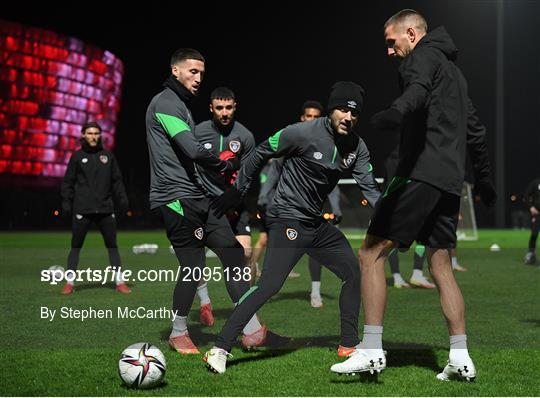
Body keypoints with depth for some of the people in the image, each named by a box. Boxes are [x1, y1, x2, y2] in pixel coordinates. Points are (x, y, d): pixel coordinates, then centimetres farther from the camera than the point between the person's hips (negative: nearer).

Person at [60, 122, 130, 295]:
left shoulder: (108, 156, 11)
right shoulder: (77, 156, 5)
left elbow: (117, 180, 13)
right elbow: (68, 182, 6)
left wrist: (122, 198, 3)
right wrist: (66, 202, -2)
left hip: (105, 209, 2)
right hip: (82, 209, -2)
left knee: (112, 245, 5)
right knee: (76, 246, 1)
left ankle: (119, 282, 9)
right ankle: (69, 282, 5)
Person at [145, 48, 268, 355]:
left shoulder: (181, 105, 22)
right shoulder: (165, 103, -11)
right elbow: (194, 151, -21)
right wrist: (227, 166, -6)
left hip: (198, 198, 10)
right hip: (176, 199, -10)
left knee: (233, 251, 4)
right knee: (194, 265, -8)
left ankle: (252, 329, 5)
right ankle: (178, 333, 12)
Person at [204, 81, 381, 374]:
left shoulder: (357, 147, 2)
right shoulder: (303, 133, -17)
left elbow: (369, 187, 0)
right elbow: (261, 153, -7)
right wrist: (236, 192, -1)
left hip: (316, 223, 8)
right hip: (287, 220, -8)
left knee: (354, 273, 11)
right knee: (269, 286, -19)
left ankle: (349, 344, 25)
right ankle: (219, 350, -15)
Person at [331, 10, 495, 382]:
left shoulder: (424, 55, 1)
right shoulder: (454, 70, 28)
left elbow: (418, 89, -24)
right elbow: (476, 130, 32)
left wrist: (395, 113, -38)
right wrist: (485, 180, 38)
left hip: (421, 171, -9)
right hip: (450, 181, 9)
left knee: (371, 253, -7)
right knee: (441, 265, 11)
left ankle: (372, 351, -11)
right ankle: (460, 358, 8)